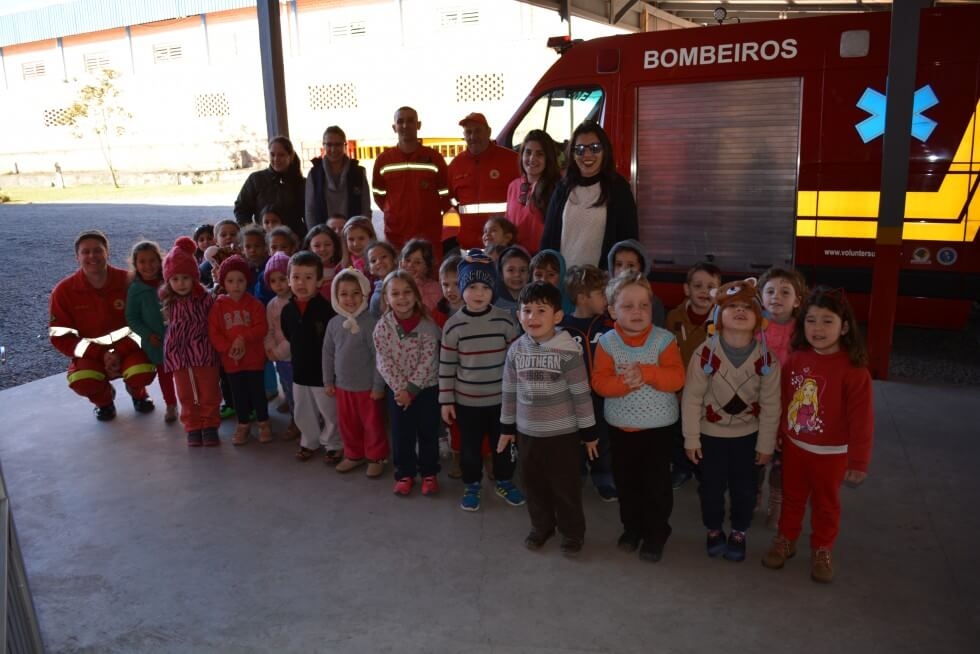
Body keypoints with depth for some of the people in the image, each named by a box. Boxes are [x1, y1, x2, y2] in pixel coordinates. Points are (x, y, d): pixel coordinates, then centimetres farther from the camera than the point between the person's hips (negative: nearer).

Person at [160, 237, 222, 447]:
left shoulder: (205, 298, -10)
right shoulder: (167, 302, 1)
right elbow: (170, 327, 13)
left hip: (203, 353, -3)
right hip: (178, 354, 3)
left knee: (209, 393, 7)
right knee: (186, 395, 11)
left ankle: (209, 425, 22)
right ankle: (193, 427, 24)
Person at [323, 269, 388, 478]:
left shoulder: (370, 322, -18)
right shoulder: (334, 323, -1)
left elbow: (379, 357, -15)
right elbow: (328, 353, 8)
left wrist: (378, 386, -13)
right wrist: (328, 381, 9)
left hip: (367, 386, -5)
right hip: (342, 385, 5)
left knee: (372, 424, 9)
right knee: (347, 424, 17)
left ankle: (376, 458, 28)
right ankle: (354, 455, 37)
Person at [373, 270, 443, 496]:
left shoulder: (427, 324, -13)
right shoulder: (382, 327, -10)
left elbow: (428, 359, -15)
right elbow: (384, 362, -9)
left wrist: (412, 388, -18)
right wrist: (400, 389, -17)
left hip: (427, 387, -1)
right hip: (397, 389, 1)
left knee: (428, 432, 10)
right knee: (401, 434, 11)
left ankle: (429, 473, 27)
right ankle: (405, 474, 27)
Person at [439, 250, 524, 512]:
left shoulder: (504, 320, -8)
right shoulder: (453, 325, -10)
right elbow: (446, 365, -4)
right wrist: (446, 400, -3)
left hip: (501, 397, 1)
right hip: (467, 400, -1)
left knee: (502, 443, 16)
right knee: (470, 447, 13)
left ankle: (504, 482, 38)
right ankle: (471, 486, 33)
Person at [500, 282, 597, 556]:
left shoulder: (568, 351, -15)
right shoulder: (516, 350, -2)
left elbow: (581, 393, -10)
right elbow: (509, 391, 7)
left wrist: (588, 431, -6)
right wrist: (507, 427, 11)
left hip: (563, 432, -4)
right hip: (528, 431, 4)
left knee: (566, 485, 8)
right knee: (534, 483, 17)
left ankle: (572, 533, 29)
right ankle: (541, 526, 38)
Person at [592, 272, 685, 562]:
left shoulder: (664, 340, -12)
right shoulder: (607, 342, -8)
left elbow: (676, 378, -19)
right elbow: (599, 382, -13)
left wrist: (645, 372, -32)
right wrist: (624, 382, -31)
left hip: (658, 426, -2)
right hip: (620, 426, 2)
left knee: (656, 484, 7)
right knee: (626, 482, 17)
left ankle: (656, 535, 26)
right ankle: (632, 528, 37)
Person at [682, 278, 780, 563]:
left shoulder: (767, 358, -17)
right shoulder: (705, 353, -22)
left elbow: (770, 404, -8)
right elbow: (691, 398, -14)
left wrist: (765, 443, -3)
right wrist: (691, 438, -11)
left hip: (748, 434, 1)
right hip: (710, 432, -1)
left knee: (744, 488, 14)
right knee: (712, 486, 13)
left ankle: (739, 534, 38)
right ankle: (714, 532, 38)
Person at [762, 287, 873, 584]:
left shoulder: (854, 370, -21)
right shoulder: (795, 360, -8)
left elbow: (861, 419, -17)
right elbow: (782, 401, 2)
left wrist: (858, 461, -14)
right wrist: (776, 436, 8)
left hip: (831, 452, -3)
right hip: (794, 445, 3)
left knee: (825, 504, 17)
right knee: (792, 498, 21)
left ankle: (822, 551, 37)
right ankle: (785, 540, 40)